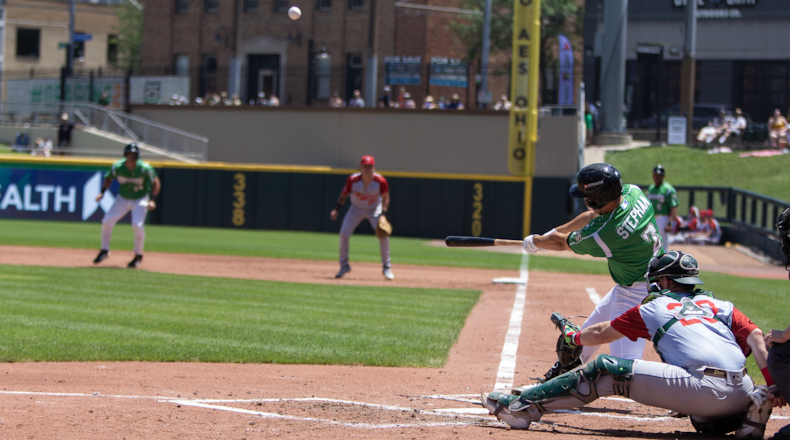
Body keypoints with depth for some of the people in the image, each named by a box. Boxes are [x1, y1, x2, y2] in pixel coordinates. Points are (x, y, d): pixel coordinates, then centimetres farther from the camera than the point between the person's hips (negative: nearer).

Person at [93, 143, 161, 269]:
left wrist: (152, 200, -24)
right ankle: (104, 251, 17)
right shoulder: (117, 167, -17)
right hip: (122, 198, 3)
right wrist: (102, 192, -13)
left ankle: (138, 256, 2)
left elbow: (156, 183, -12)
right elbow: (108, 179, 2)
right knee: (107, 222, -6)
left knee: (137, 225, -21)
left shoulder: (144, 168, -23)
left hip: (140, 200, -3)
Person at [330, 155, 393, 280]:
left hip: (375, 209, -1)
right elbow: (344, 195, -8)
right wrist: (337, 209, -17)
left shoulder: (380, 181, -26)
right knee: (343, 234, -10)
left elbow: (385, 198, -9)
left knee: (383, 235, -17)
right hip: (356, 209, 1)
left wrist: (383, 214, -20)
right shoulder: (353, 180, -26)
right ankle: (344, 266, 9)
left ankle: (387, 267, -1)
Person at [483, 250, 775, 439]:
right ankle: (752, 409, 8)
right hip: (738, 395, 5)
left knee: (605, 370, 4)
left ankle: (522, 405, 3)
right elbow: (756, 338, 11)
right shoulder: (721, 306, 28)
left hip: (703, 388, -5)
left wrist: (573, 336, 51)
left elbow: (601, 334, 31)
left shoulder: (654, 308, 20)